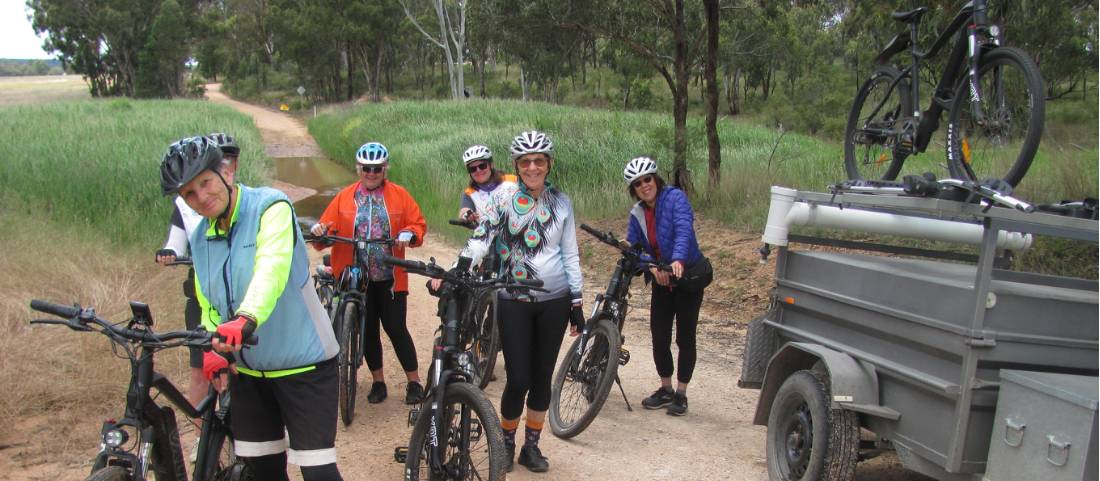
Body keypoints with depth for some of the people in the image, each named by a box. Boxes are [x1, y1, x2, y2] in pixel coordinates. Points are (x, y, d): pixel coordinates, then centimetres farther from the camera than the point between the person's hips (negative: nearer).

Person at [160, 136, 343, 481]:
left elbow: (273, 266, -33)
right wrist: (213, 350, -9)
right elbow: (209, 305, 11)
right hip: (247, 369, 7)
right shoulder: (200, 238, 7)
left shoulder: (270, 207, -14)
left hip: (302, 363, -6)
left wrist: (248, 318, -51)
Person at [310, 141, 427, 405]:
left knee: (396, 328, -2)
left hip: (390, 277, -2)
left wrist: (409, 234, -18)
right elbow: (328, 227, 0)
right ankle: (378, 381, 24)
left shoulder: (399, 195, 2)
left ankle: (414, 382, 10)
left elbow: (419, 225, 2)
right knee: (368, 331, 10)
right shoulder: (345, 197, 5)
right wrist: (320, 230, -22)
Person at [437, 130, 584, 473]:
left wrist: (577, 303, 6)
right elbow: (481, 237, -10)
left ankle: (531, 446, 24)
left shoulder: (561, 202, 5)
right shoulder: (504, 195, -2)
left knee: (542, 376, 8)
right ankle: (506, 442, 20)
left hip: (554, 300, 2)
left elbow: (570, 255, 9)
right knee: (518, 378, -4)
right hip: (514, 301, -2)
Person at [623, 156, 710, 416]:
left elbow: (684, 229, -31)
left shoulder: (675, 197, -16)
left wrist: (678, 260, -47)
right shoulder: (637, 213, 1)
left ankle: (681, 394, 13)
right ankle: (666, 389, 21)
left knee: (685, 338, 1)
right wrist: (652, 267, -22)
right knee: (659, 336, 4)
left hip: (688, 276, -5)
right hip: (661, 279, 5)